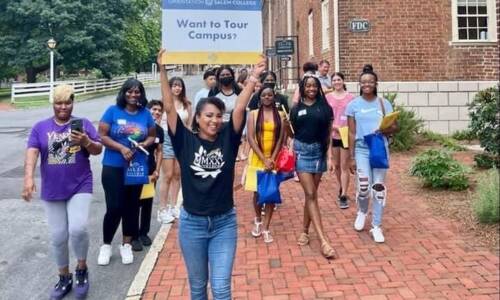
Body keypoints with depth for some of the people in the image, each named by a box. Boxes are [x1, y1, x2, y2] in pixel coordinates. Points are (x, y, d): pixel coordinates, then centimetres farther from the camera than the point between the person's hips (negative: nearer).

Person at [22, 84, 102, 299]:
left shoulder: (83, 124, 0)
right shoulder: (40, 127, 3)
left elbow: (98, 150, -1)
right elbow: (31, 153, -7)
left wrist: (86, 142, -23)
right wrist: (29, 178, -22)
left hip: (80, 187, -2)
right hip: (52, 191, 2)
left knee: (78, 229, -19)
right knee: (58, 237, 9)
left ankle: (82, 269, 8)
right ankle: (64, 278, 28)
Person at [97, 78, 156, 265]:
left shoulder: (145, 114, 3)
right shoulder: (113, 111, -5)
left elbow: (152, 136, 10)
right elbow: (102, 136, -8)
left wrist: (143, 144, -12)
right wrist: (121, 148, -20)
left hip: (136, 167, 3)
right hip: (113, 167, -3)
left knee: (131, 206, 11)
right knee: (114, 207, -4)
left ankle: (126, 245, 26)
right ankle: (106, 245, 17)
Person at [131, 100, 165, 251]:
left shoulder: (159, 130, 6)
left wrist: (157, 171, 4)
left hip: (151, 170, 5)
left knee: (148, 203, 11)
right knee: (135, 202, -2)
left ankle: (144, 233, 24)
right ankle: (134, 236, 7)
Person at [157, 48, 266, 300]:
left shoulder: (227, 138, -4)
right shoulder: (185, 141, -6)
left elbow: (240, 108, -11)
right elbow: (169, 108, -10)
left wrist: (253, 77, -15)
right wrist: (163, 71, -14)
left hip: (224, 223, 0)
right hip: (192, 223, 0)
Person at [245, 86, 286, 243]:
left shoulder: (280, 115, 3)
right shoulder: (253, 114, 0)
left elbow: (280, 139, -1)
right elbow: (251, 138, -7)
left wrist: (272, 159, -12)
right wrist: (264, 159, -13)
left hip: (274, 159, 1)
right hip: (257, 159, 0)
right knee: (257, 192, 6)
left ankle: (266, 228, 10)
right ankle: (257, 220, 31)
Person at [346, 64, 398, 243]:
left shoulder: (384, 104, 4)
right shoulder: (353, 105, 2)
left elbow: (394, 127, 4)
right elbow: (352, 133, 3)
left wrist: (384, 130, -19)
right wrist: (351, 157, 0)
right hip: (362, 149, -1)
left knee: (379, 187, 2)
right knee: (363, 187, -9)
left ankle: (376, 227, 15)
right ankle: (362, 211, 25)